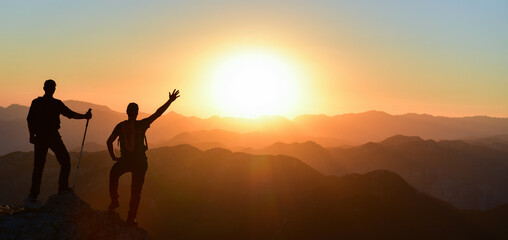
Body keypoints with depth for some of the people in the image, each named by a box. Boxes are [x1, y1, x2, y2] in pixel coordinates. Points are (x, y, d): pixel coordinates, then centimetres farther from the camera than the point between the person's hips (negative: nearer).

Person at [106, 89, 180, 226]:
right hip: (140, 162, -1)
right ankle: (131, 218, 11)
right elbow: (158, 113, -6)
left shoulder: (120, 126, -4)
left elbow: (109, 141, -4)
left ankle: (114, 201, 26)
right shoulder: (141, 125, -10)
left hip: (124, 160, 1)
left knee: (113, 175, 33)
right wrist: (170, 101, 0)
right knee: (136, 189, 10)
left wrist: (113, 157, 7)